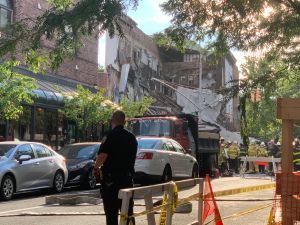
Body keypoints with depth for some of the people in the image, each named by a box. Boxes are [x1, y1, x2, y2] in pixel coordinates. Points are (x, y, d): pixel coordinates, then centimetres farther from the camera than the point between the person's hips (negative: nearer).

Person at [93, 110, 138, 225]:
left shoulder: (111, 135, -13)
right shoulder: (132, 137, 9)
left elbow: (102, 156, -24)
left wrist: (96, 168, -8)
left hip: (111, 179, -6)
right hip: (128, 178, 6)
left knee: (111, 212, -1)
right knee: (128, 211, 13)